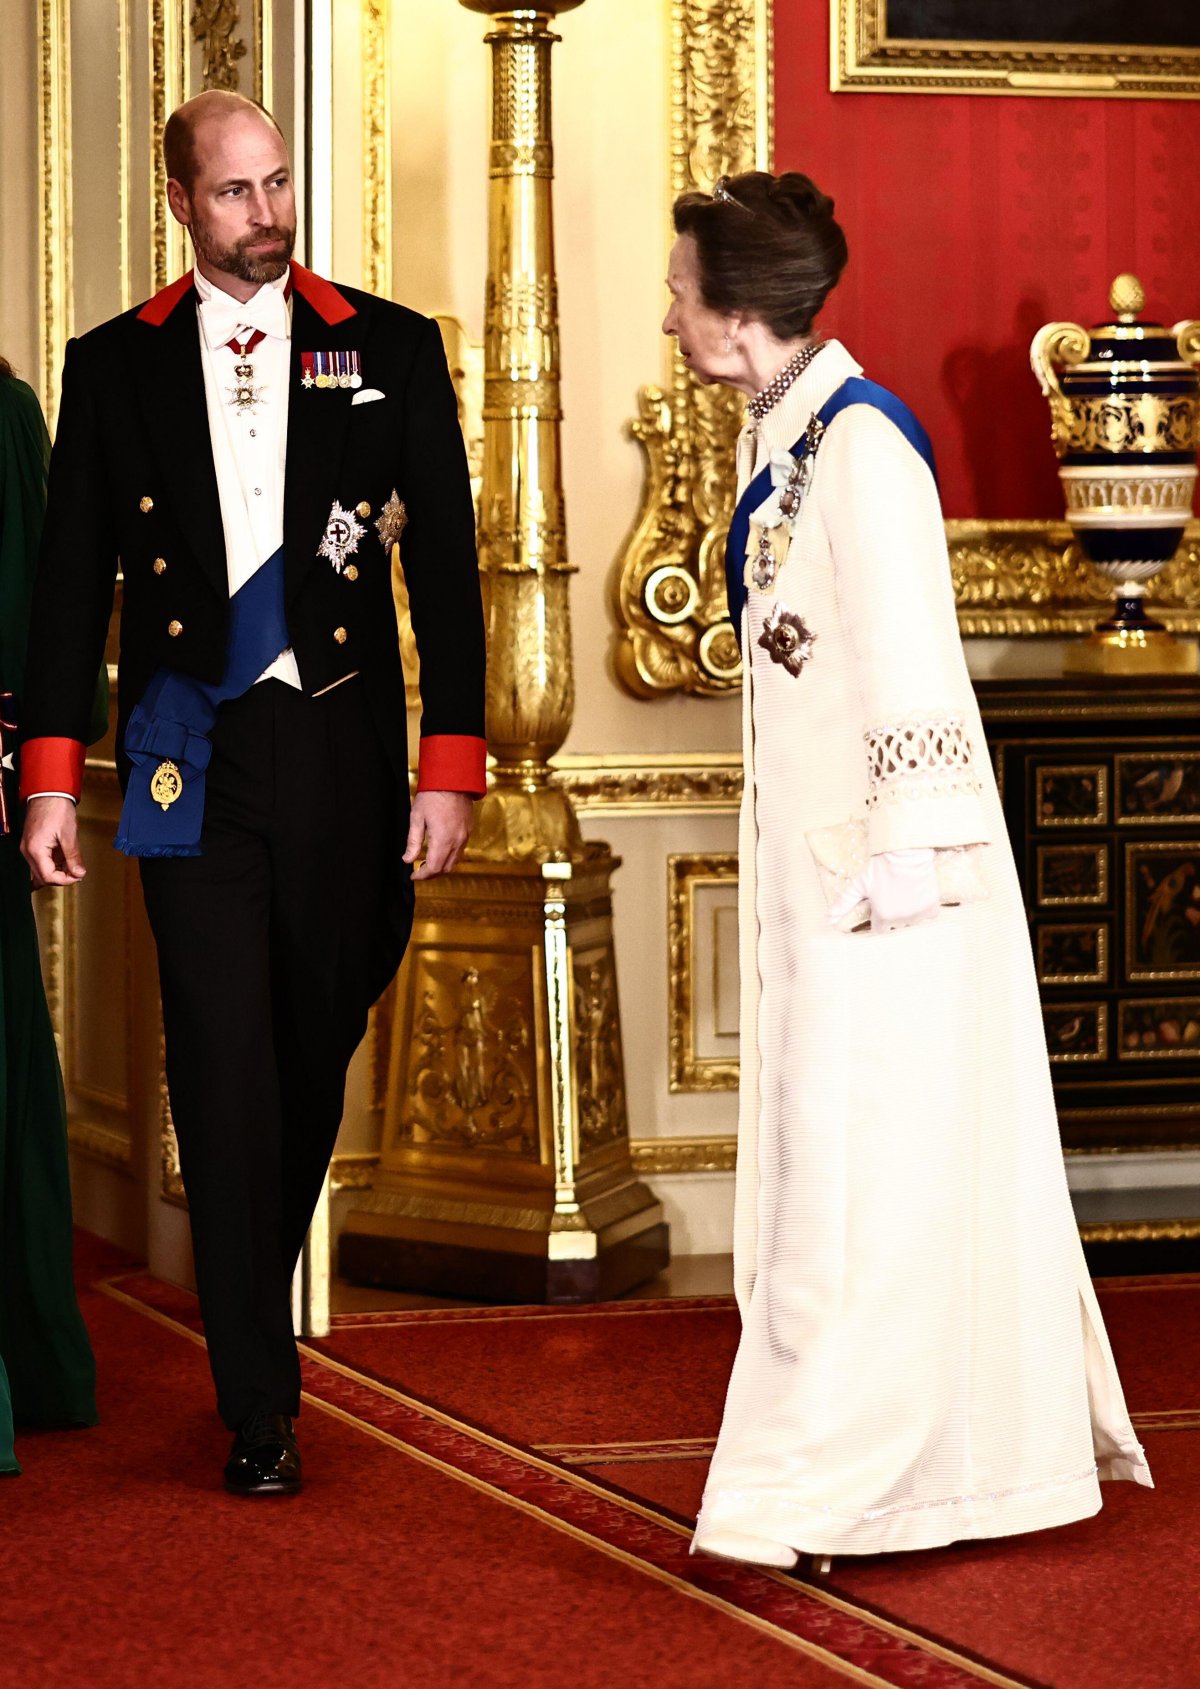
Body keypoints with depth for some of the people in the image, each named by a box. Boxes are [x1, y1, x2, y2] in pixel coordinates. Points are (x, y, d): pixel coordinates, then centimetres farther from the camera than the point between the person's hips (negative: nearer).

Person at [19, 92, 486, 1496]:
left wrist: (452, 764, -4)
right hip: (193, 752, -1)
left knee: (315, 1055, 10)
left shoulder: (390, 350, 5)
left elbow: (446, 564, 3)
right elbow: (71, 578, 7)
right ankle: (257, 1407, 0)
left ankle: (259, 1314, 34)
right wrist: (50, 775, 0)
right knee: (224, 1074, -5)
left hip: (343, 747, 1)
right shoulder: (115, 365, 7)